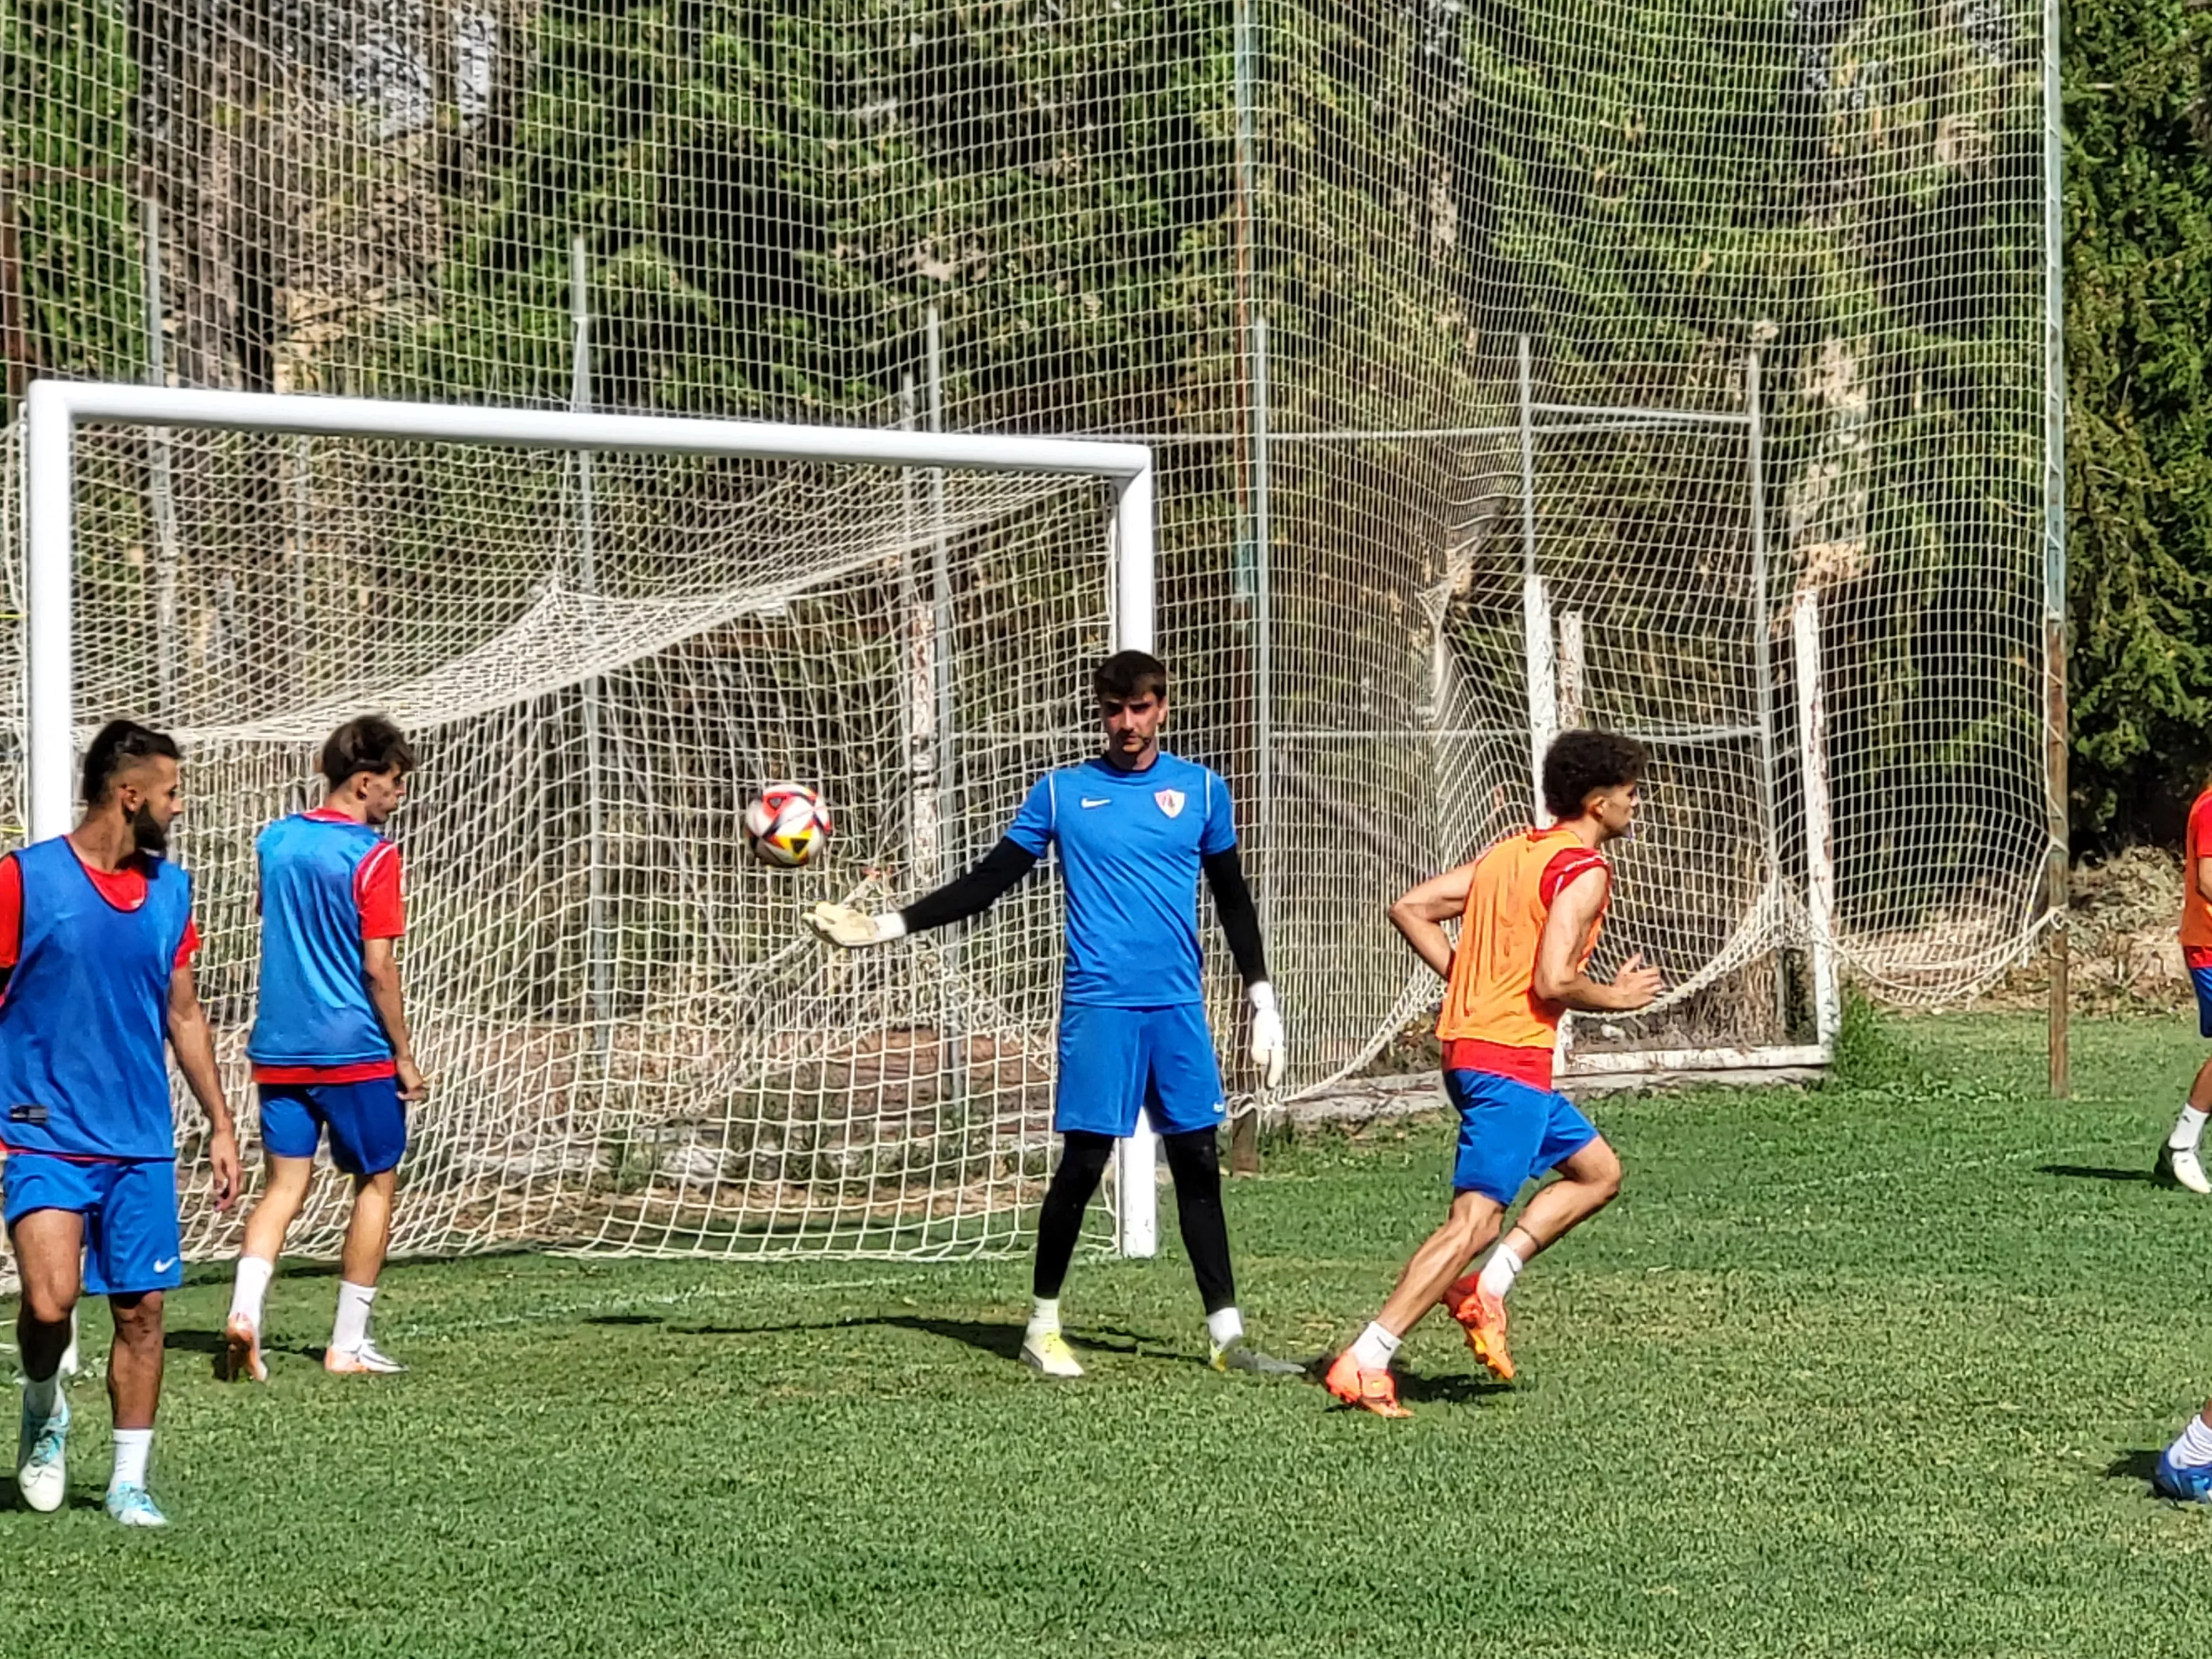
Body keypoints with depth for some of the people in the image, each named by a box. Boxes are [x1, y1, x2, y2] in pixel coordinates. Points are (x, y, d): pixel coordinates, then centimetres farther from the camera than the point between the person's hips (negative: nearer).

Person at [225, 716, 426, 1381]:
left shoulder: (274, 841, 7)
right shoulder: (372, 856, -12)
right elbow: (379, 969, -14)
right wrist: (404, 1056, -6)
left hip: (279, 1050, 5)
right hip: (354, 1050, -5)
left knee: (285, 1184, 7)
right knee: (376, 1183, 9)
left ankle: (244, 1308, -17)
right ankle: (348, 1344, 9)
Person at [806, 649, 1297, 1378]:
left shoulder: (1203, 791, 10)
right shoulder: (1062, 792, 5)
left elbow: (1234, 902, 17)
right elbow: (987, 883, 7)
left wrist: (1264, 1004, 13)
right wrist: (888, 927, -1)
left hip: (1179, 1007, 2)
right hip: (1099, 1004, -2)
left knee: (1198, 1164, 1)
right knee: (1082, 1162, -4)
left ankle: (1226, 1335, 5)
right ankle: (1043, 1326, 9)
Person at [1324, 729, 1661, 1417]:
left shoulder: (1510, 852, 15)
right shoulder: (1583, 871, -10)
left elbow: (1410, 909, 12)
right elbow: (1553, 982, -19)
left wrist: (1468, 978, 13)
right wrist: (1617, 997, -2)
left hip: (1468, 1045, 9)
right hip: (1513, 1061, -9)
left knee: (1598, 1172, 21)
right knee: (1475, 1220, -11)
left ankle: (1487, 1284, 8)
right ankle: (1365, 1362, -17)